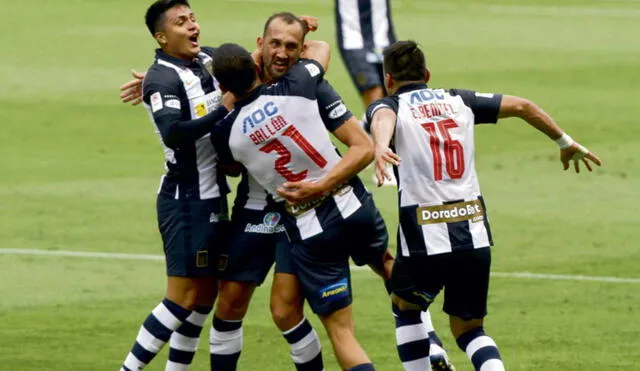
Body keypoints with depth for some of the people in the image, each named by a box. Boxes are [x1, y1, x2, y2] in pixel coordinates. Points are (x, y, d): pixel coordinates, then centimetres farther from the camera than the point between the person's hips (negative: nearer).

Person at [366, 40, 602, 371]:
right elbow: (522, 107, 16)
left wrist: (380, 147, -46)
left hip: (425, 242, -3)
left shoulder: (389, 105, 3)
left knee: (405, 306, 26)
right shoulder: (458, 101, 15)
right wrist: (566, 143, 30)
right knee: (469, 329, 17)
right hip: (475, 238, 4)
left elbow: (383, 118, -22)